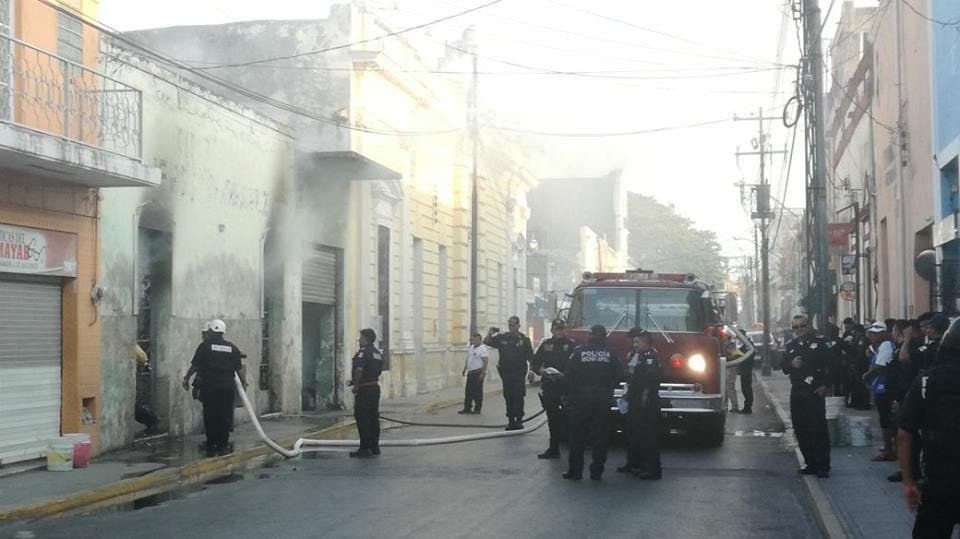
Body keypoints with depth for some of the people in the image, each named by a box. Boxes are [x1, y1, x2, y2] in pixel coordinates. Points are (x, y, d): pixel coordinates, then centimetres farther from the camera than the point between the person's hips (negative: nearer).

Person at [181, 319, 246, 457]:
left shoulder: (205, 346, -2)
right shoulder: (232, 347, 6)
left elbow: (195, 365, -1)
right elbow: (239, 368, 9)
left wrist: (186, 378, 13)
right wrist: (244, 382, 22)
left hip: (209, 387, -1)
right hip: (227, 388, 2)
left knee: (210, 416, 4)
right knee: (225, 417, 7)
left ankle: (211, 447, 5)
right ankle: (222, 446, 7)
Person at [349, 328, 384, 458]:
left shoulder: (362, 352, -14)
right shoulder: (378, 353, 14)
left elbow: (359, 370, -25)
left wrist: (356, 385, -12)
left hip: (364, 389, -9)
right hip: (375, 387, 9)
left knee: (362, 419, -4)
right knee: (373, 417, 13)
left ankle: (365, 449, -4)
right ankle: (374, 447, 17)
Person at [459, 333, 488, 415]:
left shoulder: (482, 349, -13)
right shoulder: (471, 348, 14)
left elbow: (485, 361, -17)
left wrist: (482, 373, -21)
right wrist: (464, 370, 20)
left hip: (478, 373, -9)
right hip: (470, 372, 9)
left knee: (477, 391, -3)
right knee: (468, 391, 9)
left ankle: (477, 409, 4)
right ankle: (467, 408, 15)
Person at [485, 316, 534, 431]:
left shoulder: (524, 339, -1)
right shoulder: (502, 338, 6)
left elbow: (530, 358, 0)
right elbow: (486, 342, 7)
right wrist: (490, 333, -11)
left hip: (519, 373, -3)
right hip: (506, 373, 3)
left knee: (518, 397, -6)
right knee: (508, 397, 6)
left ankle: (519, 420, -1)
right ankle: (511, 420, 13)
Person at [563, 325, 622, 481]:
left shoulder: (579, 352, -4)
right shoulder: (610, 354, 0)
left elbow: (569, 376, -5)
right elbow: (617, 377, 3)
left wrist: (569, 395, 7)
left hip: (581, 399, -1)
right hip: (603, 400, 1)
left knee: (577, 435, 7)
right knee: (600, 436, 8)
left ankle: (575, 471, 7)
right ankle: (597, 472, 7)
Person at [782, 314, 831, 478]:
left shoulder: (818, 343, -1)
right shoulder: (790, 346, 13)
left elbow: (829, 366, -3)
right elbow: (784, 367, 13)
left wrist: (824, 386, -11)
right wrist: (791, 364, -9)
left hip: (815, 392, -5)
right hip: (797, 393, 5)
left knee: (819, 429, -5)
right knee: (801, 429, 7)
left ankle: (823, 466, -2)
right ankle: (810, 463, 17)